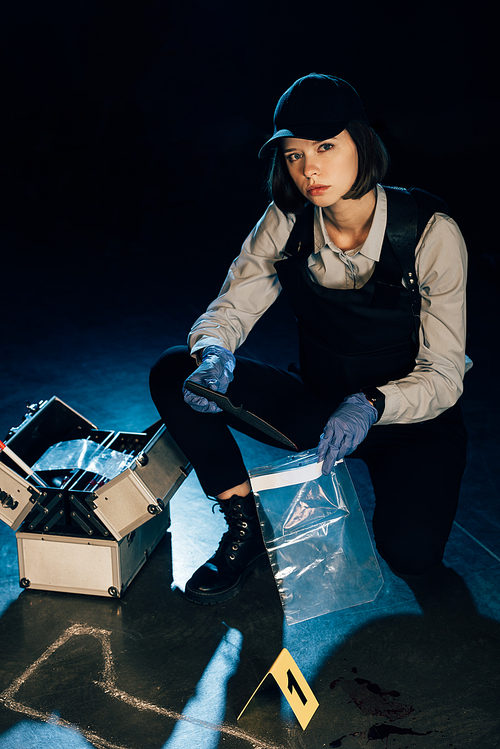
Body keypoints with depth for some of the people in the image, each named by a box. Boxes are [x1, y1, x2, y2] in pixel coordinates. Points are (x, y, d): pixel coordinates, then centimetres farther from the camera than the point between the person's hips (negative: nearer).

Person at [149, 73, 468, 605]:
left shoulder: (432, 233, -20)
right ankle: (245, 529, -6)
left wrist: (371, 406, -38)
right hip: (318, 402, 3)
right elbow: (228, 311, -5)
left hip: (410, 419, -3)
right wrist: (213, 357, -30)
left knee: (410, 552, -30)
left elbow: (443, 377, -19)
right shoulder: (286, 223, -10)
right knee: (173, 372, -17)